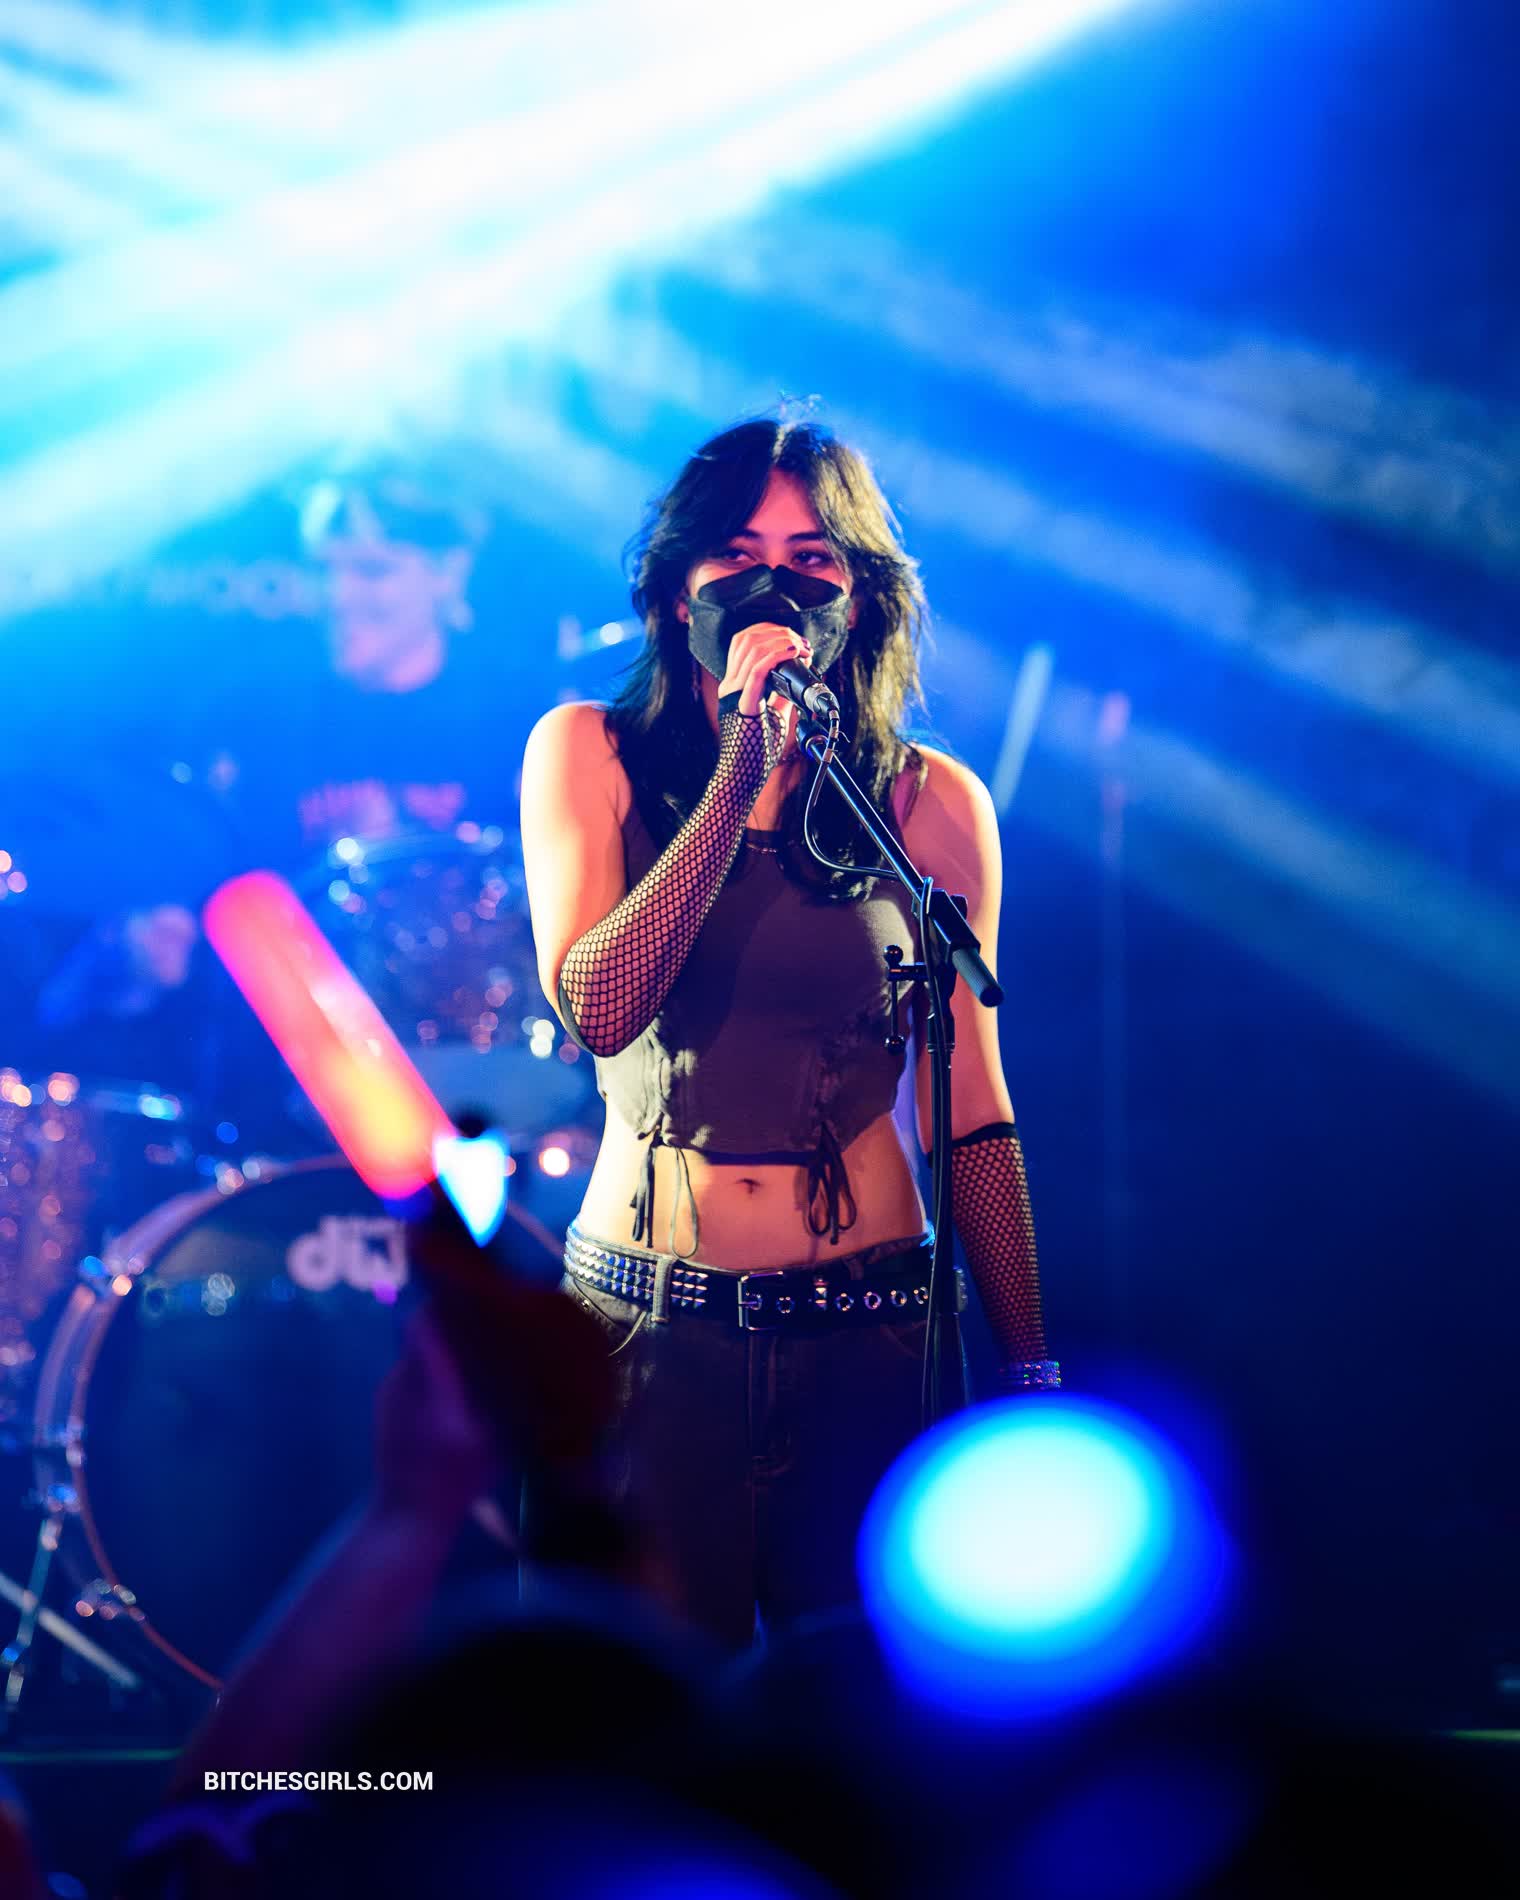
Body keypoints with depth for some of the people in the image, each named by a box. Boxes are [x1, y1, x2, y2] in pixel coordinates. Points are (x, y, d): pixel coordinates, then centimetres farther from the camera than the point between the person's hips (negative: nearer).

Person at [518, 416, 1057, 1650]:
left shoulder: (932, 802, 2)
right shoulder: (589, 753, 1)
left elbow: (973, 1111, 5)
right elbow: (598, 1006, -14)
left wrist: (1031, 1377, 2)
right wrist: (744, 773, -18)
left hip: (871, 1342, 1)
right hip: (646, 1332, -1)